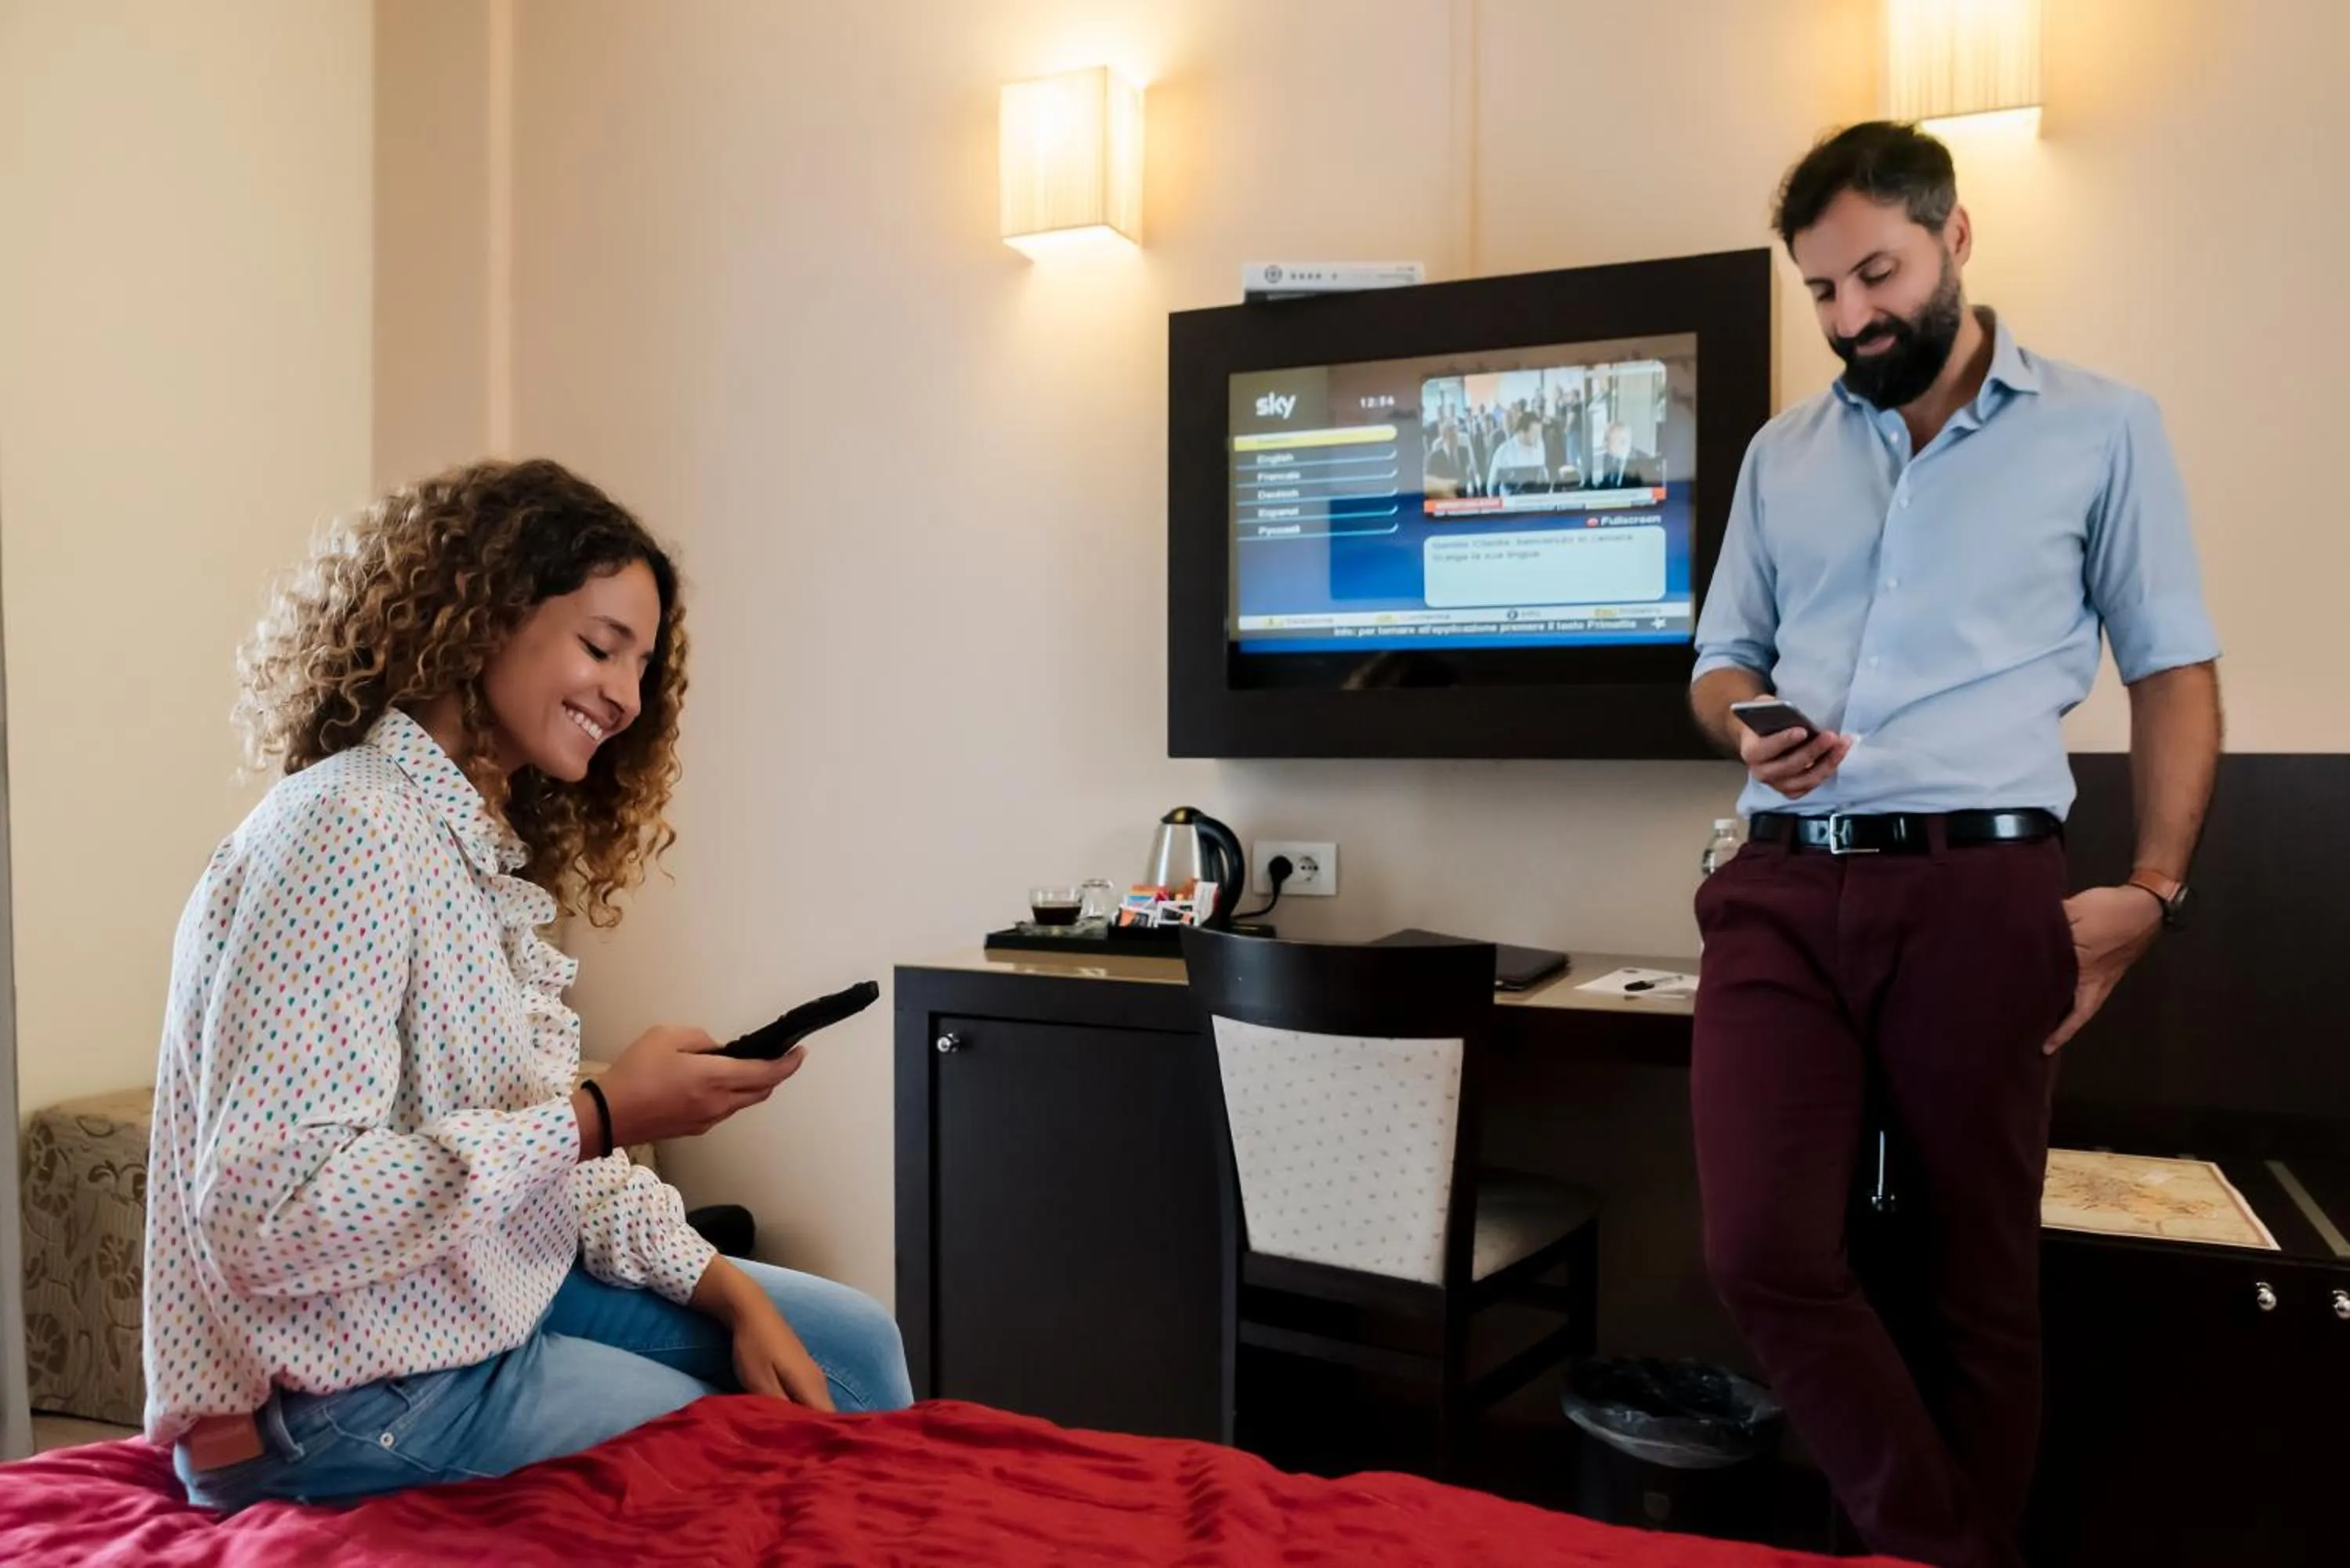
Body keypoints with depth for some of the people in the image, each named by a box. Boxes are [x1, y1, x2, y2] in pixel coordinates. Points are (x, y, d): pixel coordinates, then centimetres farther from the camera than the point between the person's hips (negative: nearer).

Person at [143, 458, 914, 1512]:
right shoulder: (349, 834, -22)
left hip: (492, 1300, 9)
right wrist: (600, 1117, -26)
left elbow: (543, 1156, 8)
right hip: (351, 1408, -9)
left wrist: (729, 1290, -2)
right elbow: (266, 1215, -29)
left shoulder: (483, 847, 7)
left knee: (853, 1345, 12)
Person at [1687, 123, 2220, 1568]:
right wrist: (1748, 726, -4)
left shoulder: (2101, 428, 7)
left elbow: (2174, 669, 6)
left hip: (1978, 887, -3)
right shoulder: (1782, 454, 16)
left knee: (1977, 1273, 7)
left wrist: (2155, 889, -6)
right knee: (1763, 1250, -6)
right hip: (1785, 887, 3)